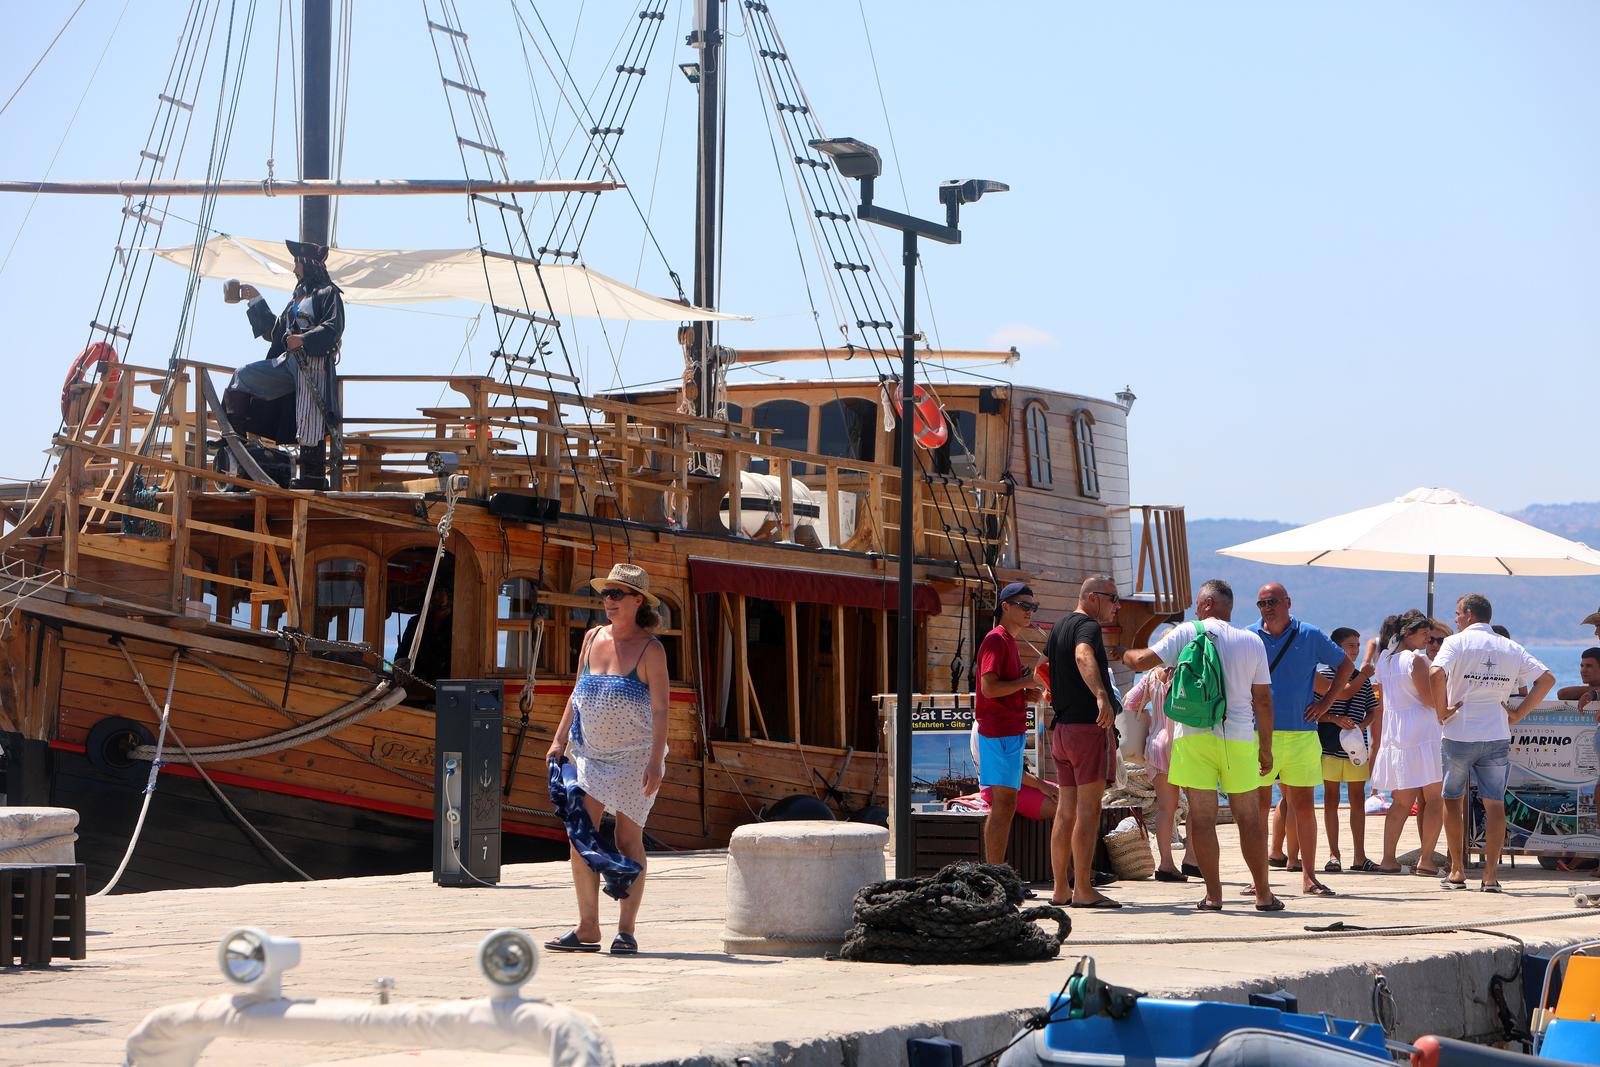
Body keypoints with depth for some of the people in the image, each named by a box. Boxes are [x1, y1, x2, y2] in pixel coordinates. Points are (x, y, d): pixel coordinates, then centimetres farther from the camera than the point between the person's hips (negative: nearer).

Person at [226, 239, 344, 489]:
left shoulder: (328, 293, -1)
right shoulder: (299, 295, 25)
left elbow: (333, 328, -16)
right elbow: (274, 330, 29)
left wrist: (304, 340, -26)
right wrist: (256, 301, 30)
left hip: (313, 364, -9)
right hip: (288, 362, 9)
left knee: (309, 422, -13)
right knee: (243, 375, 5)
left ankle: (314, 477, -12)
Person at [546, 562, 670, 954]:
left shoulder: (650, 649, -9)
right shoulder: (593, 638, 8)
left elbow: (661, 708, -11)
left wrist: (655, 762, -18)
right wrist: (560, 739, 12)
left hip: (635, 756, -5)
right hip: (592, 754, 5)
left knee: (629, 839, -1)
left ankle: (626, 931, 6)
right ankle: (587, 929, 2)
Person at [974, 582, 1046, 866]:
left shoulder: (1009, 641, 20)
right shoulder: (996, 640, -11)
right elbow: (989, 688, -21)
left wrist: (1026, 695, 9)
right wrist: (1025, 683, -10)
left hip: (1011, 732, 10)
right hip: (1000, 733, -10)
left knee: (1003, 805, 10)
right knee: (1004, 804, -11)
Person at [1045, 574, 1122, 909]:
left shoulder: (1058, 627, 17)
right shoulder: (1087, 626, -11)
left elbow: (1046, 670, 32)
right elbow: (1083, 656, -34)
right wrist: (1101, 696, -50)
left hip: (1061, 729, 9)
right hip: (1088, 727, -9)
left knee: (1066, 810, 10)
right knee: (1088, 809, -8)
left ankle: (1061, 889, 11)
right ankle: (1083, 890, -10)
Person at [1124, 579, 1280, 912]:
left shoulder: (1187, 633, 0)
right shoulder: (1253, 642, 7)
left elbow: (1143, 661, -5)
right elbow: (1263, 700, 8)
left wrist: (1124, 653, 18)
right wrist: (1266, 747, 14)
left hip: (1194, 734, -2)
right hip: (1238, 736, 2)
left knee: (1202, 816, 1)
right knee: (1248, 816, 9)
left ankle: (1213, 894, 0)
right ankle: (1263, 894, 10)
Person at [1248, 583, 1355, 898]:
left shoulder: (1310, 636, 4)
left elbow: (1346, 665, 15)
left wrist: (1326, 702, 7)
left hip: (1301, 734, 0)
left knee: (1304, 806, 3)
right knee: (1259, 806, 0)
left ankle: (1309, 877, 9)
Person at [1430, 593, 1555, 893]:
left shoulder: (1456, 642, -4)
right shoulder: (1511, 648, 9)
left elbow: (1436, 675, -22)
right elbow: (1546, 679, 5)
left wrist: (1441, 711, -10)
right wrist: (1517, 714, 5)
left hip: (1459, 733, -3)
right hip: (1497, 735, 3)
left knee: (1453, 799, 12)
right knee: (1494, 803, 4)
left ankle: (1457, 870, 12)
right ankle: (1491, 874, -3)